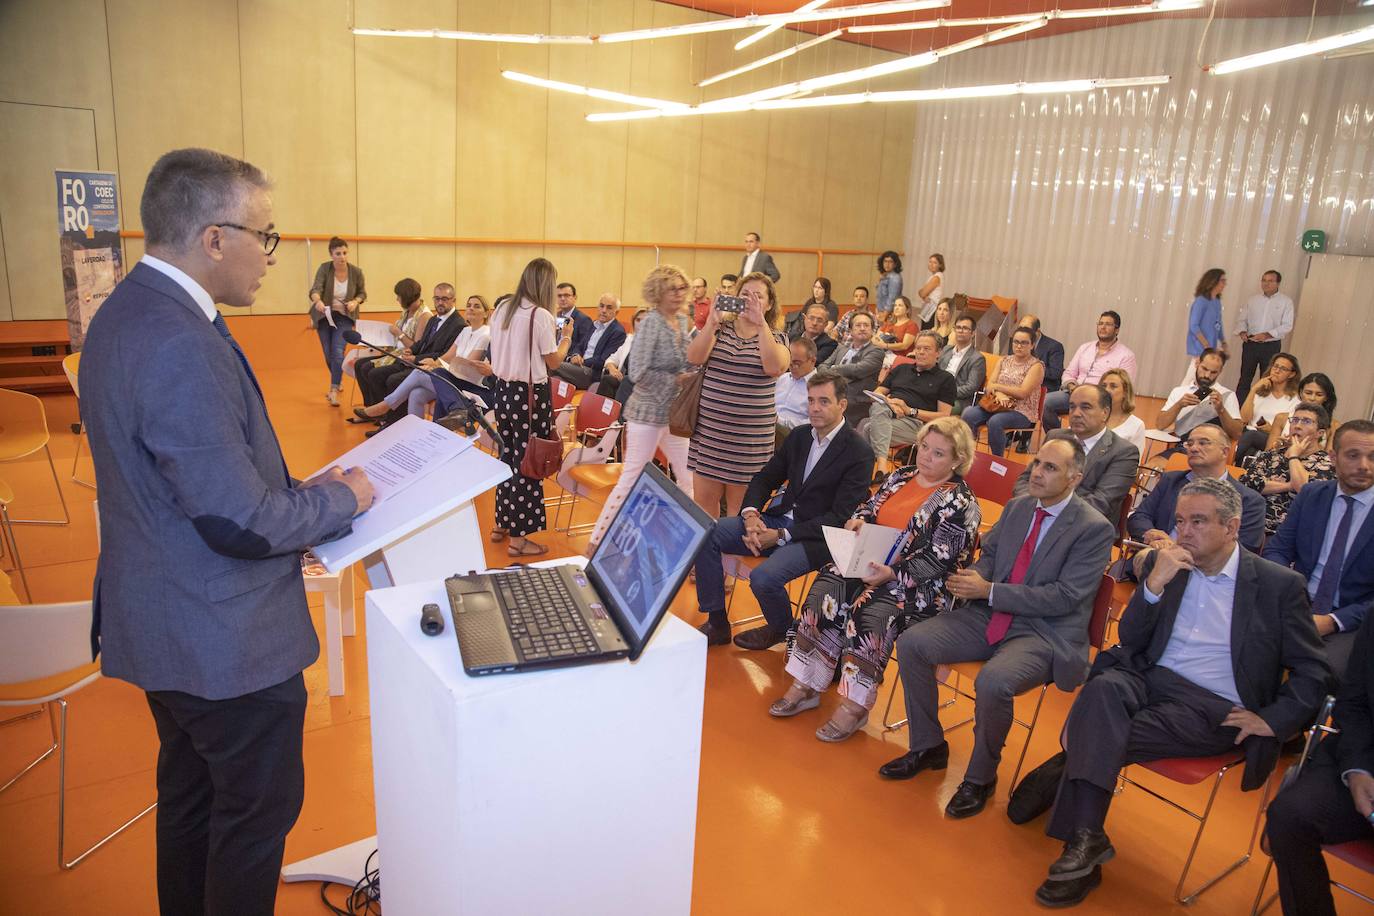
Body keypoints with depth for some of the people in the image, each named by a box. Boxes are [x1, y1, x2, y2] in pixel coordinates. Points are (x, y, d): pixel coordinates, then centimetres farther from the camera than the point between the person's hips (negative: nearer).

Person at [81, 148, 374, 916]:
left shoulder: (127, 312, 5)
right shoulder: (183, 346, -28)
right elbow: (241, 521, -28)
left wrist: (298, 493, 6)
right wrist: (340, 498, -11)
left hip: (164, 618, 10)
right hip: (226, 637, -10)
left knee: (190, 791, 26)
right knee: (259, 809, 10)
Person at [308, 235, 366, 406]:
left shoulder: (356, 272, -11)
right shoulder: (324, 268, -14)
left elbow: (362, 293, 2)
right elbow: (316, 289, -26)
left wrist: (355, 302, -19)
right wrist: (318, 301, -48)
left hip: (344, 316, -1)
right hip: (324, 315, 1)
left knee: (338, 352, -17)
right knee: (328, 354, 8)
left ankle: (334, 390, -18)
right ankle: (338, 381, 34)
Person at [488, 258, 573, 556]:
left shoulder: (502, 309, 7)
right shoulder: (541, 315, -15)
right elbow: (553, 361, -9)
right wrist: (566, 337, 7)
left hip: (503, 390, 8)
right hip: (530, 395, -8)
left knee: (508, 455, 19)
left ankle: (501, 524, 30)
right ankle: (518, 538, 6)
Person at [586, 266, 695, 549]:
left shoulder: (683, 321, 7)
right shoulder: (651, 323, -15)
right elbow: (639, 372, -21)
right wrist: (676, 381, -17)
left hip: (674, 413, 8)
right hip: (648, 412, -8)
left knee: (689, 478, 13)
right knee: (633, 478, -2)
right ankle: (598, 540, 9)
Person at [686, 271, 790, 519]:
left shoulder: (776, 339, 3)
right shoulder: (719, 329, 7)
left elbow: (774, 367, -20)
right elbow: (694, 358, -11)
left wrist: (761, 324, -24)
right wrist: (712, 322, -21)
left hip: (749, 439, -2)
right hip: (708, 431, 2)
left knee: (740, 508, 6)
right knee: (703, 501, 7)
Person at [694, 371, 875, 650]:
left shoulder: (859, 454, -12)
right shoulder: (799, 436, 9)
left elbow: (840, 518, -16)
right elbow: (764, 478, 14)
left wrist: (781, 535, -20)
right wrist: (750, 515, -8)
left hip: (816, 537, -7)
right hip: (779, 518, 7)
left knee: (763, 577, -30)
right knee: (705, 535, -11)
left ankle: (781, 629, 6)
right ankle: (717, 624, 1)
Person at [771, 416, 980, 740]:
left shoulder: (960, 503, -9)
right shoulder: (901, 476, 13)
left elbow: (938, 561, -16)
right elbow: (870, 506, 21)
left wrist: (892, 574, -24)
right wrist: (858, 519, -3)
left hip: (921, 585, -7)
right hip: (872, 564, 7)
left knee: (873, 611, -33)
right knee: (825, 588, -17)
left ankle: (855, 706, -21)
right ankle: (805, 686, -11)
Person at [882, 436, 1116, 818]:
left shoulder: (1094, 528, -11)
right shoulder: (1017, 507, 10)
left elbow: (1064, 597, -17)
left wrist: (989, 590, -19)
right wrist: (972, 576, -8)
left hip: (1046, 633, -6)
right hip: (990, 616, 7)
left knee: (993, 683, -34)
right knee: (911, 644, -9)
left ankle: (980, 778, -5)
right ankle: (927, 747, 9)